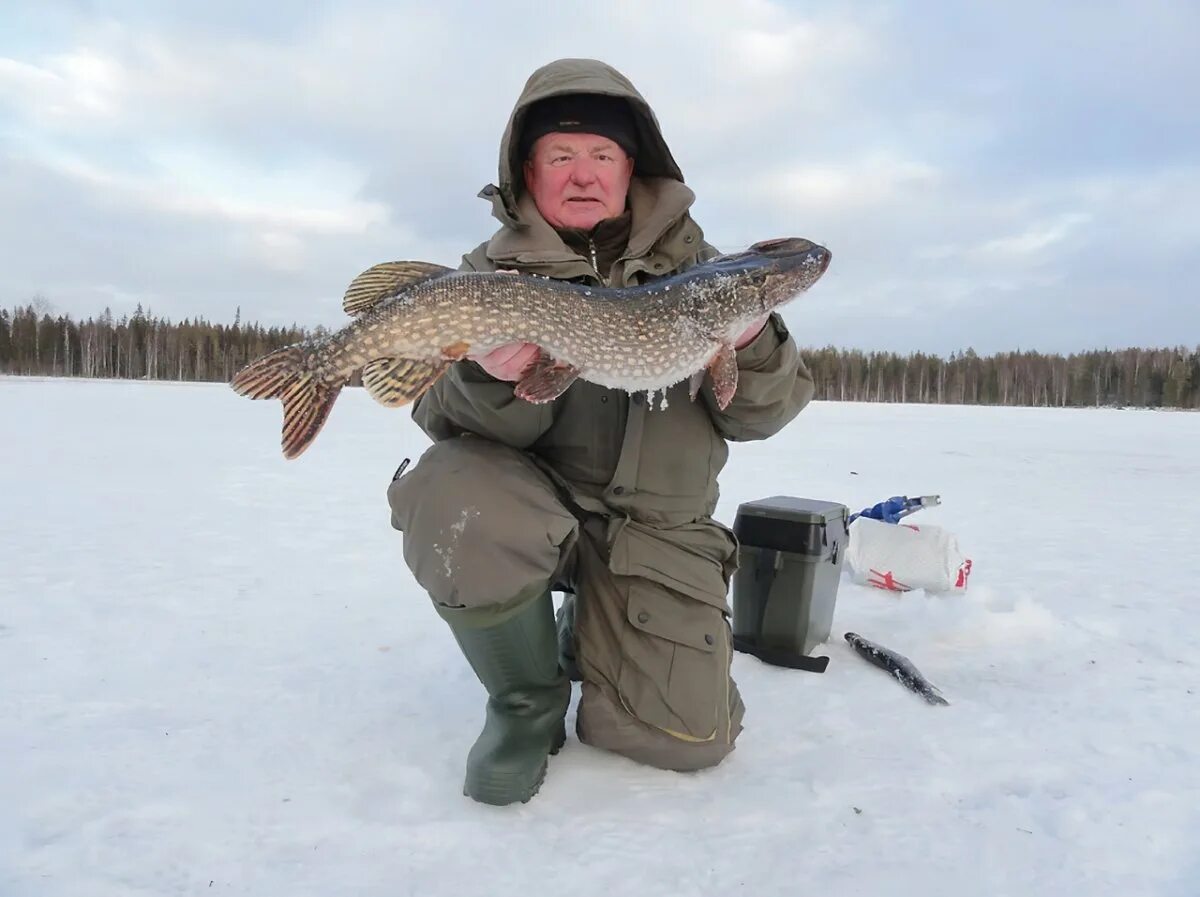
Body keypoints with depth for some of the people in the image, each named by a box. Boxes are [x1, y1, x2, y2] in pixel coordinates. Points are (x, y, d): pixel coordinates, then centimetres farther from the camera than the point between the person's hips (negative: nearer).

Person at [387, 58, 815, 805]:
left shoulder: (693, 262, 3)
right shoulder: (492, 271, 0)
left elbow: (758, 416, -1)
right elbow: (451, 420, -10)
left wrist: (754, 349, -23)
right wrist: (493, 382, -33)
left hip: (657, 529, 2)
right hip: (534, 505, -1)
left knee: (688, 737, -9)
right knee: (454, 499, -34)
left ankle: (589, 637, 26)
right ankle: (528, 700, -4)